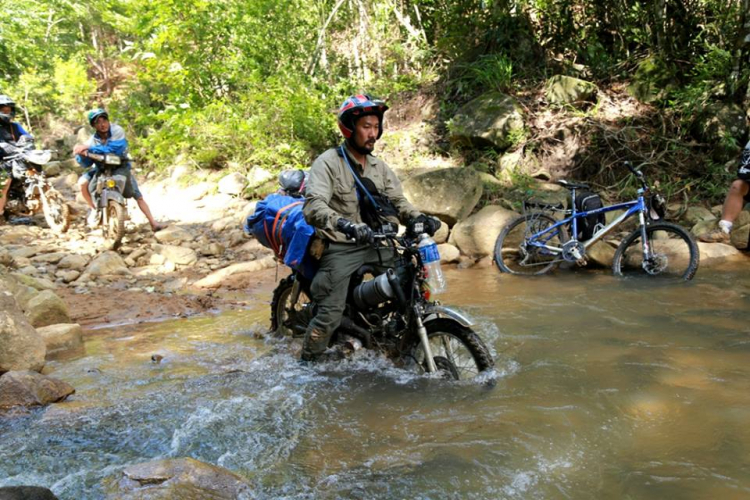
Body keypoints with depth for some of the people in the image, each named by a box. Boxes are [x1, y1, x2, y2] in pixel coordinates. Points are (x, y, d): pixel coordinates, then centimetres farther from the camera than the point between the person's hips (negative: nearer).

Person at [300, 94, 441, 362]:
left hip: (377, 243, 6)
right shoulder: (327, 163, -8)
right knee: (331, 315, -12)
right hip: (341, 248, -6)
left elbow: (398, 201, 11)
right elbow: (313, 207, -22)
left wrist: (420, 218, -11)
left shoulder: (379, 166, 14)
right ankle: (309, 361, 9)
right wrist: (346, 225, -40)